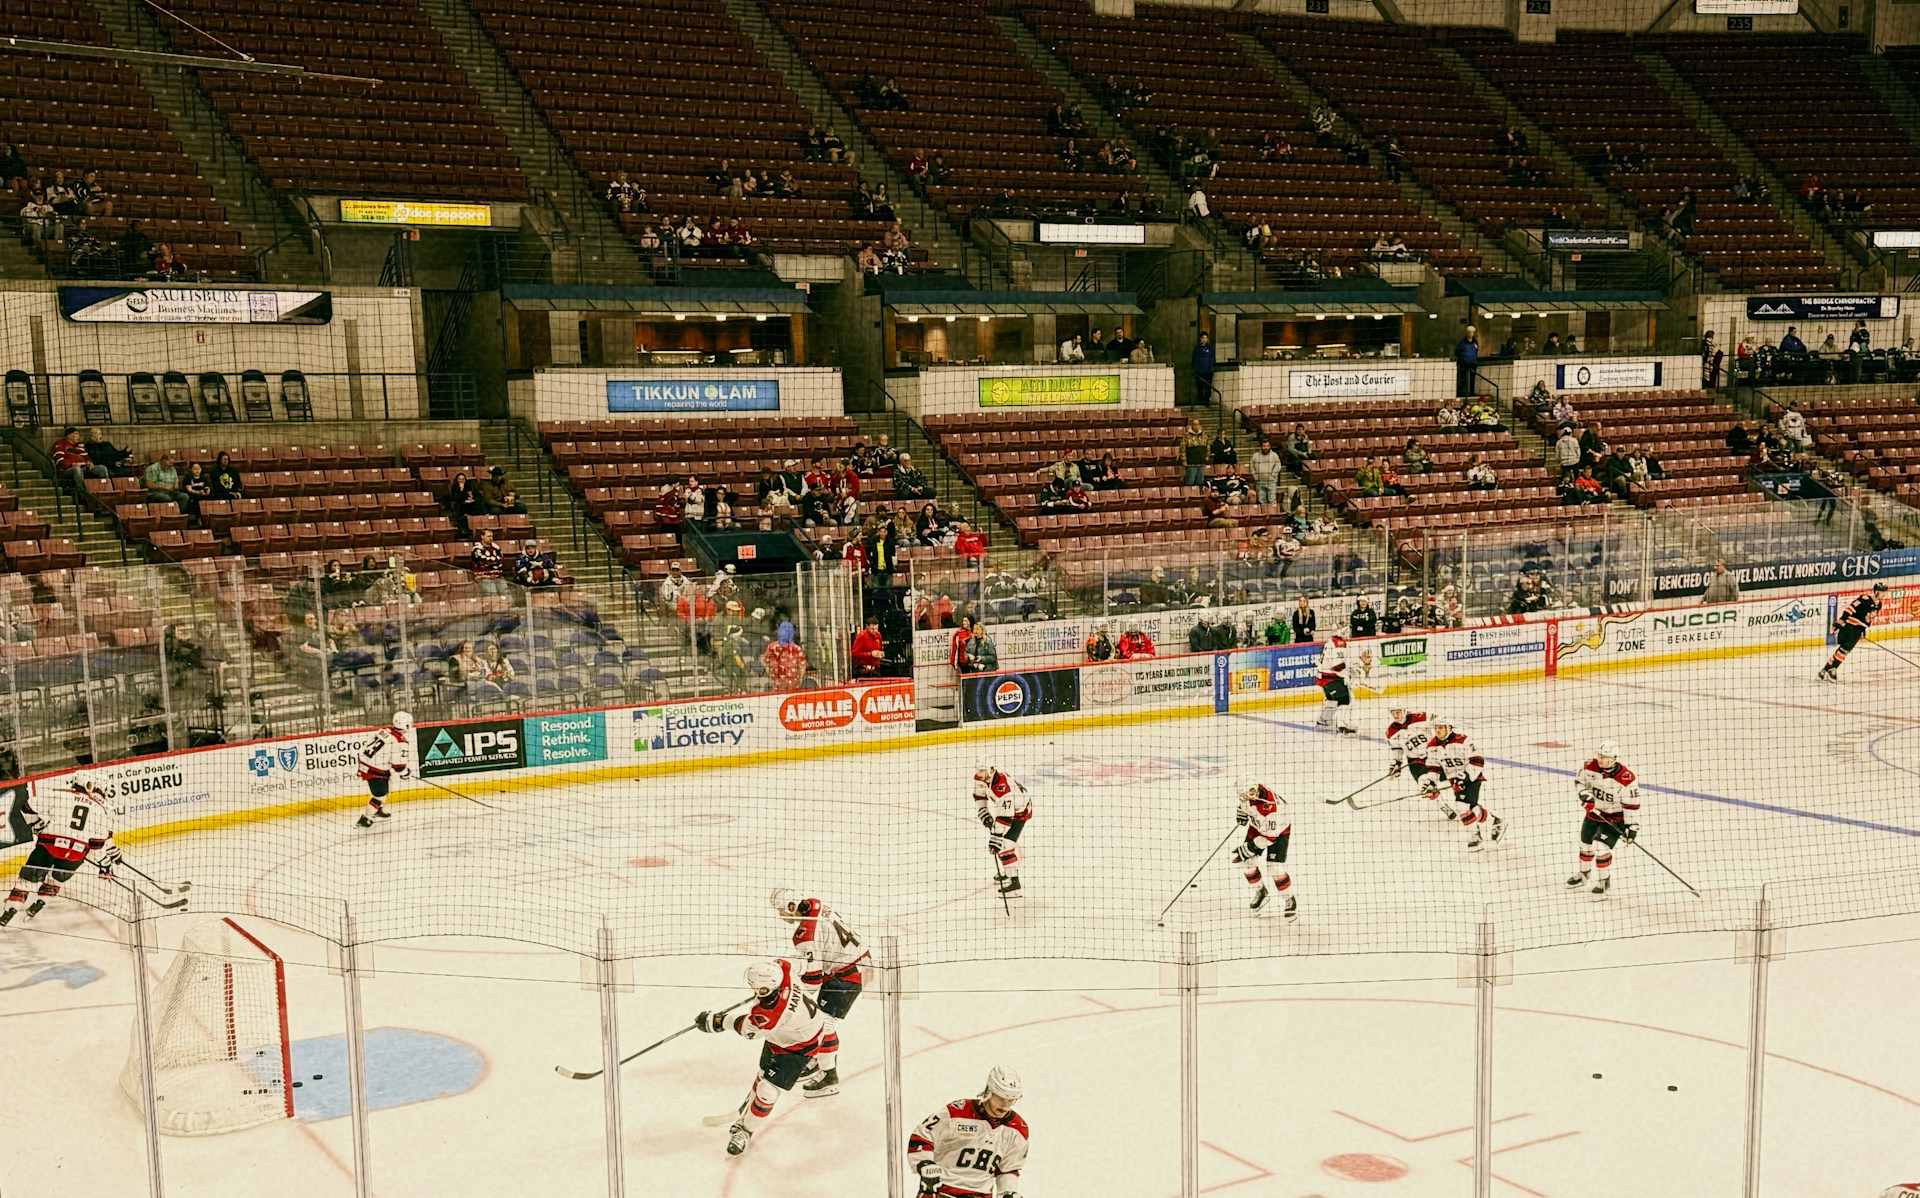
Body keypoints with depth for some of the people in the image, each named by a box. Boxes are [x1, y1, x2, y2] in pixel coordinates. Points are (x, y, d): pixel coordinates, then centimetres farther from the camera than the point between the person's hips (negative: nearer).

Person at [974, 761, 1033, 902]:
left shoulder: (1003, 787, -40)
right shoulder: (981, 776, -16)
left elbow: (1004, 816, -39)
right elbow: (979, 794, 2)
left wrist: (996, 838, -39)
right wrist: (983, 813, -10)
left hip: (1019, 811, -9)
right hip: (1004, 807, 9)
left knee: (1004, 845, -19)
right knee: (992, 835, 21)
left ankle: (1014, 884, -19)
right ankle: (1003, 873, 37)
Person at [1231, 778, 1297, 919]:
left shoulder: (1270, 806, -41)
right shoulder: (1247, 792, -23)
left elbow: (1270, 835, -31)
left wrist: (1250, 848, -28)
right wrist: (1242, 811, -6)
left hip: (1278, 829, -6)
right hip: (1258, 825, 7)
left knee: (1275, 868, -15)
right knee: (1247, 862, 3)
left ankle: (1290, 902, 7)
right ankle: (1261, 893, 28)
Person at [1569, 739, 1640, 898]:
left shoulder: (1626, 778, -28)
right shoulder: (1590, 767, -16)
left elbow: (1631, 805, -20)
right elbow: (1579, 781, 1)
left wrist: (1630, 826, -18)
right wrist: (1584, 793, -20)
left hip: (1614, 817, -5)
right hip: (1593, 812, 5)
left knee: (1601, 847, -18)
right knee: (1586, 845, 19)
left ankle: (1604, 880, 5)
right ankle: (1583, 873, 47)